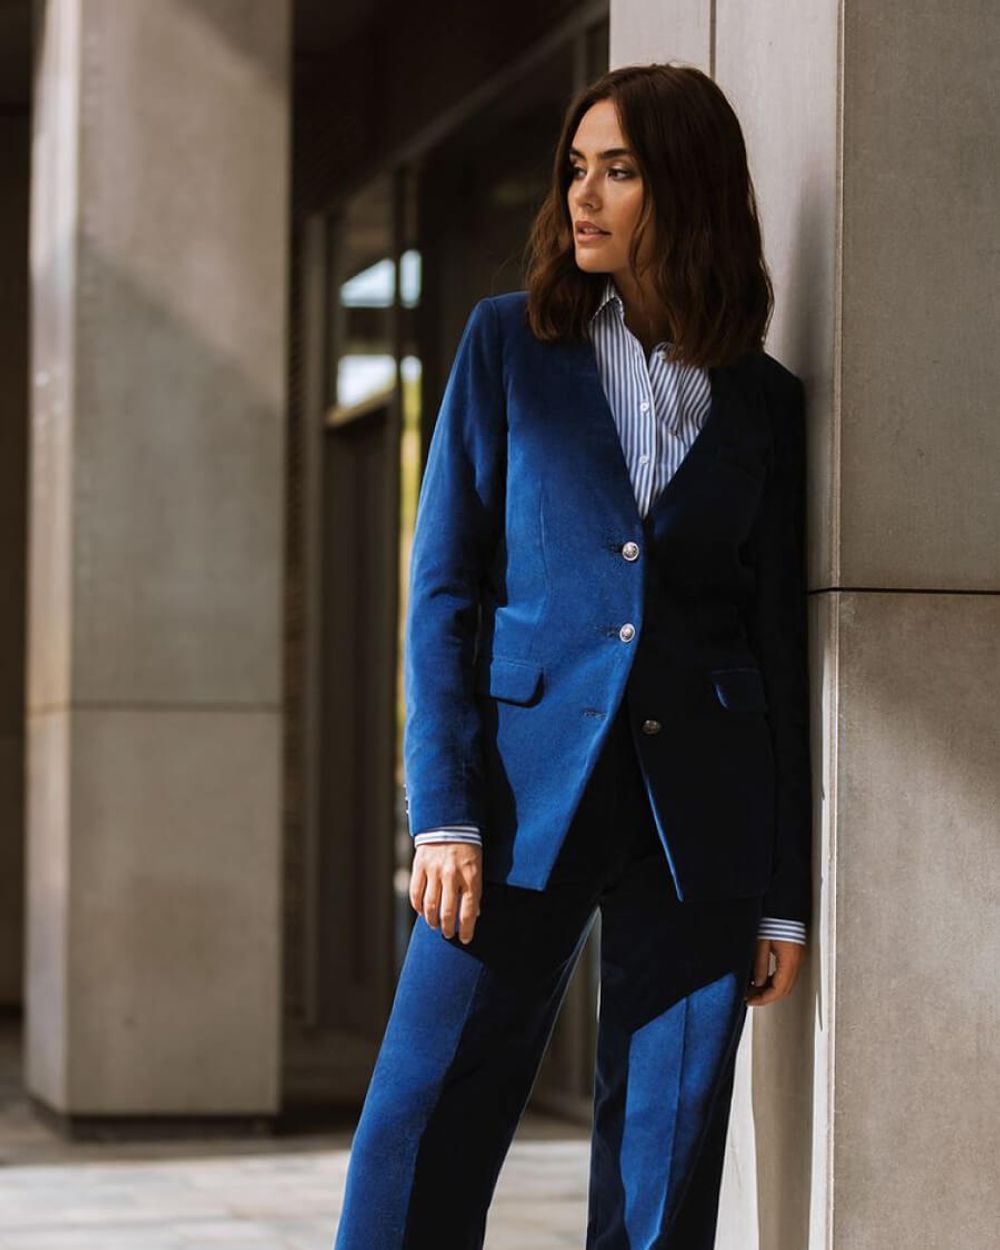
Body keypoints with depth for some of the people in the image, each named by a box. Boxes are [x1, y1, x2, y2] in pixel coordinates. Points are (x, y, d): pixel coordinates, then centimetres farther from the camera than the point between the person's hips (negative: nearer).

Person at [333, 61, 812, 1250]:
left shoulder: (765, 402, 9)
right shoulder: (507, 342, 8)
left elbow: (783, 647, 9)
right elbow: (445, 585, 4)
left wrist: (786, 892, 5)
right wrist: (444, 814, -7)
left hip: (702, 821, 1)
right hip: (529, 786, -1)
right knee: (426, 1132, -4)